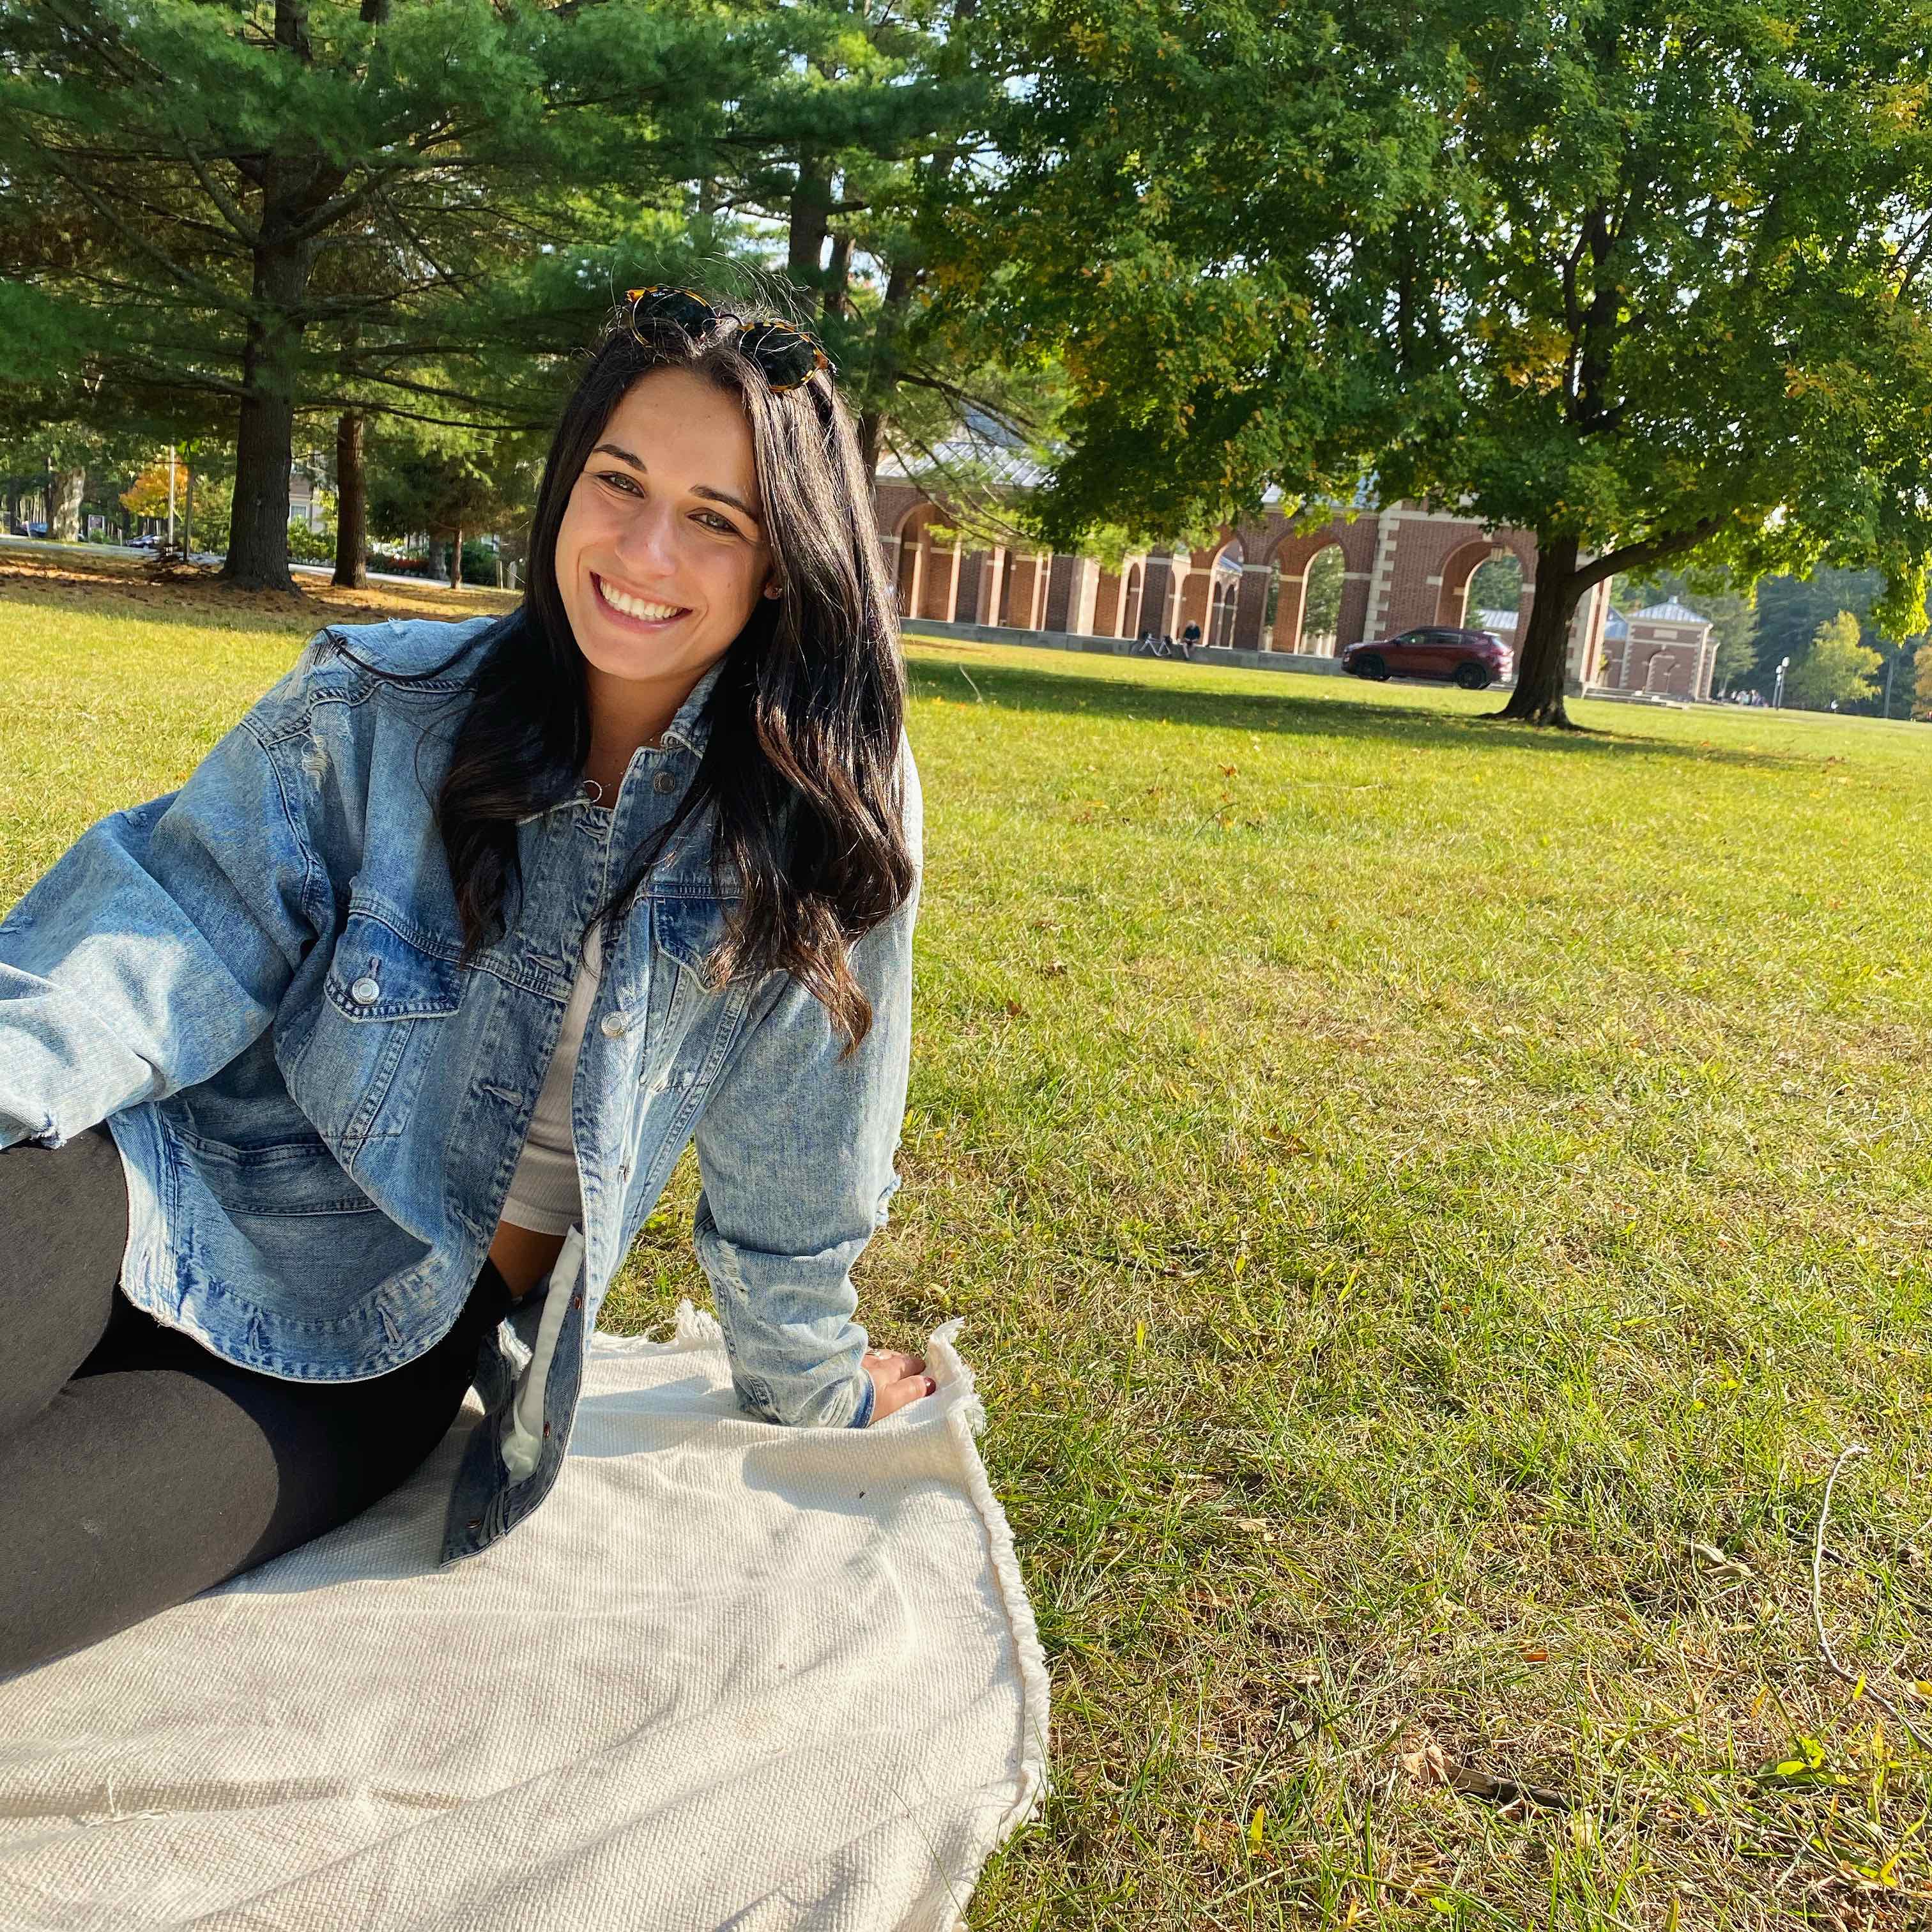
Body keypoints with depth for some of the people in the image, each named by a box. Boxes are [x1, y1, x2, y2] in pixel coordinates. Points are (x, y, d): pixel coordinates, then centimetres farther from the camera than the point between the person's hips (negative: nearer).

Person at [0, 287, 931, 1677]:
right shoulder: (385, 704, -4)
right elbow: (184, 915, -10)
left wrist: (810, 1387, 13)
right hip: (189, 1195, 1)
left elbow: (792, 1157, 1)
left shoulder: (832, 805, -7)